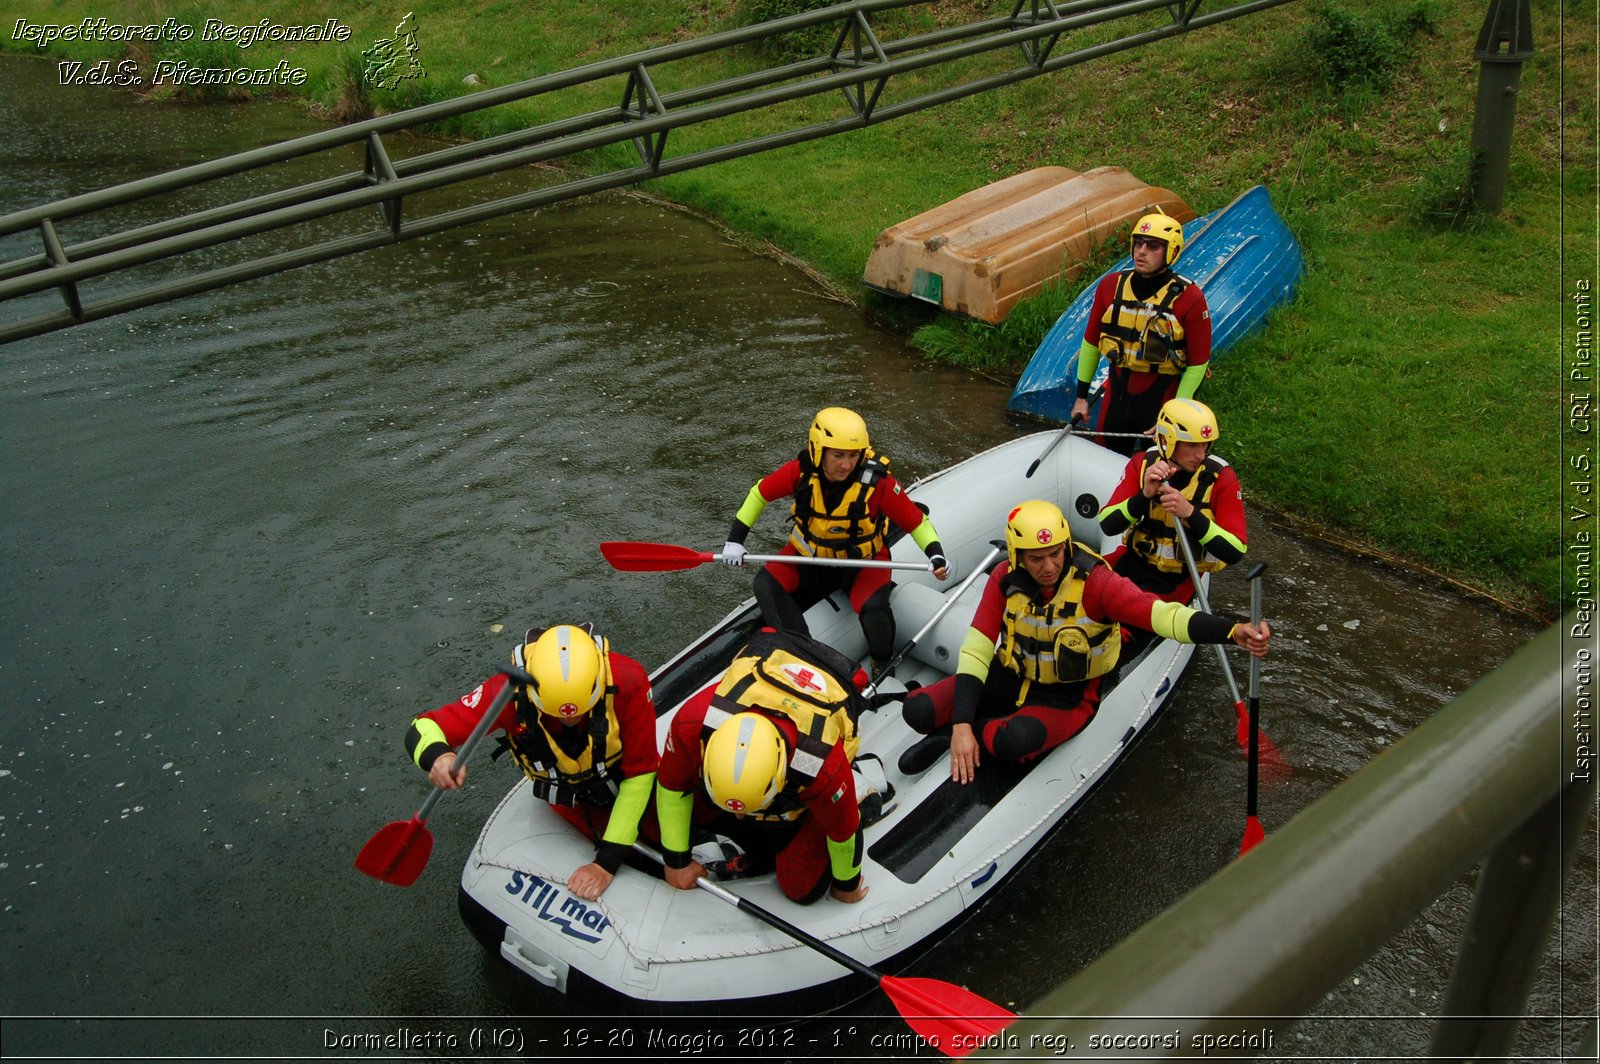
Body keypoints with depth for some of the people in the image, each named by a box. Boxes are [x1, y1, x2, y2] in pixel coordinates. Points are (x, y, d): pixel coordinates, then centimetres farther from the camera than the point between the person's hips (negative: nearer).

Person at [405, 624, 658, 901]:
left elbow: (638, 774, -28)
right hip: (572, 801, 0)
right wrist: (437, 754, -55)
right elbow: (422, 729, -30)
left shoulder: (628, 681, -37)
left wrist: (607, 862, -28)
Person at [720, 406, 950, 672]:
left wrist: (936, 554, -34)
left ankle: (883, 666, 2)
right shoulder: (799, 472, -20)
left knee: (874, 608, -30)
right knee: (766, 585, -19)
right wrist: (735, 539, -6)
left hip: (863, 559, -3)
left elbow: (916, 520, -17)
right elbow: (759, 493, -3)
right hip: (810, 554, 3)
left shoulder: (877, 482, -26)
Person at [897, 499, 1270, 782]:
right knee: (918, 710, -19)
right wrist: (961, 724, -24)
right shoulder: (1006, 579, -12)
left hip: (1066, 698, -3)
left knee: (1016, 740, -37)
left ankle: (947, 737, -9)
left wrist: (1233, 631, -51)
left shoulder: (1094, 581, -22)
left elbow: (1162, 614, -33)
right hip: (1010, 679, 3)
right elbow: (975, 651, -13)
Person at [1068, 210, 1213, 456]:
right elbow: (1091, 342, 7)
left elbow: (1198, 363, -9)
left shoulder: (1189, 298, -14)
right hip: (1117, 390, 4)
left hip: (1162, 395, -3)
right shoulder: (1111, 286, -3)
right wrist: (1081, 395, 8)